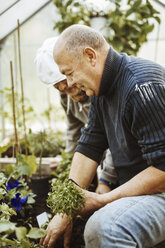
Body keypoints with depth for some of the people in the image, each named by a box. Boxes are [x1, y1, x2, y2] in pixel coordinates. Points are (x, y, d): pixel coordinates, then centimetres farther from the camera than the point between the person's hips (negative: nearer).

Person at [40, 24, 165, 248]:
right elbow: (89, 149, 7)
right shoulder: (100, 91, 8)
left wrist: (103, 201, -17)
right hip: (139, 187, 9)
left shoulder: (143, 86, -23)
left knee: (105, 227, -32)